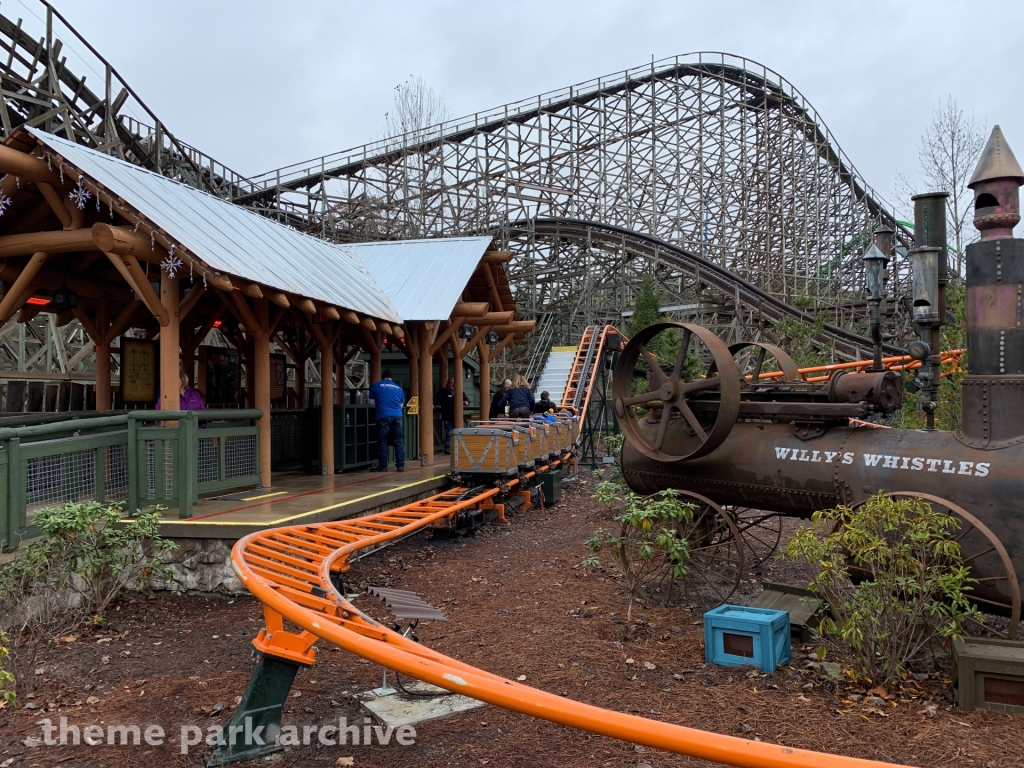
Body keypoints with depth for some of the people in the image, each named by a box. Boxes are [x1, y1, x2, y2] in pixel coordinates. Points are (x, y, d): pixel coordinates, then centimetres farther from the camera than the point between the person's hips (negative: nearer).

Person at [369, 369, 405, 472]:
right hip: (397, 416, 2)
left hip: (383, 417, -2)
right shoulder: (398, 388, 18)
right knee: (399, 442, 5)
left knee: (383, 442, 2)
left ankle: (383, 467, 2)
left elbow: (372, 403, 16)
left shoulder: (376, 386, 10)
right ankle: (401, 466, 3)